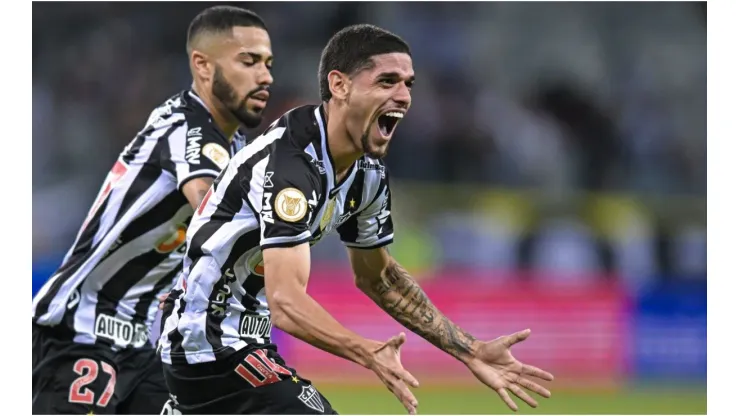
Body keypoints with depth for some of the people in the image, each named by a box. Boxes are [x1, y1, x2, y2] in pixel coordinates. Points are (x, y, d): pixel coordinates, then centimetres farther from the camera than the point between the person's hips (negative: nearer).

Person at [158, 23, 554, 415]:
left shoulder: (368, 174, 3)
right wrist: (369, 354, -49)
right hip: (214, 350, -10)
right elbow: (286, 300, -34)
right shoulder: (290, 161, -26)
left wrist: (470, 352, 13)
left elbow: (377, 276, 18)